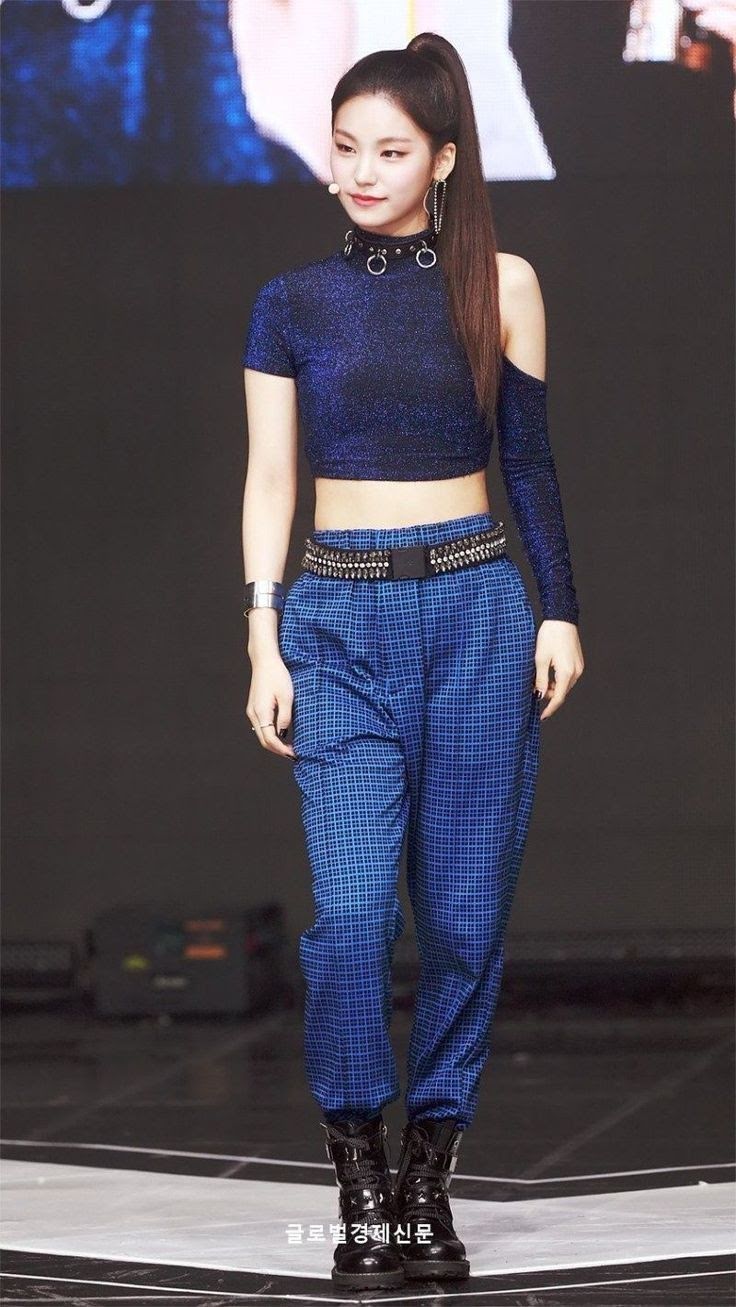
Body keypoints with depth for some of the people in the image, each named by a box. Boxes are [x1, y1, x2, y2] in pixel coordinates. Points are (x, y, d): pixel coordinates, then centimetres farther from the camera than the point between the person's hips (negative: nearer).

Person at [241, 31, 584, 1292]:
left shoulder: (500, 284, 4)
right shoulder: (294, 302, 4)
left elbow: (530, 462, 7)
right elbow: (268, 482, 5)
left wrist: (560, 613, 2)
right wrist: (264, 646, -1)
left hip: (477, 610, 1)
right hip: (341, 619, -1)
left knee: (464, 911, 2)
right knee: (350, 913, -12)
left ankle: (429, 1180, 12)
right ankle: (360, 1185, -2)